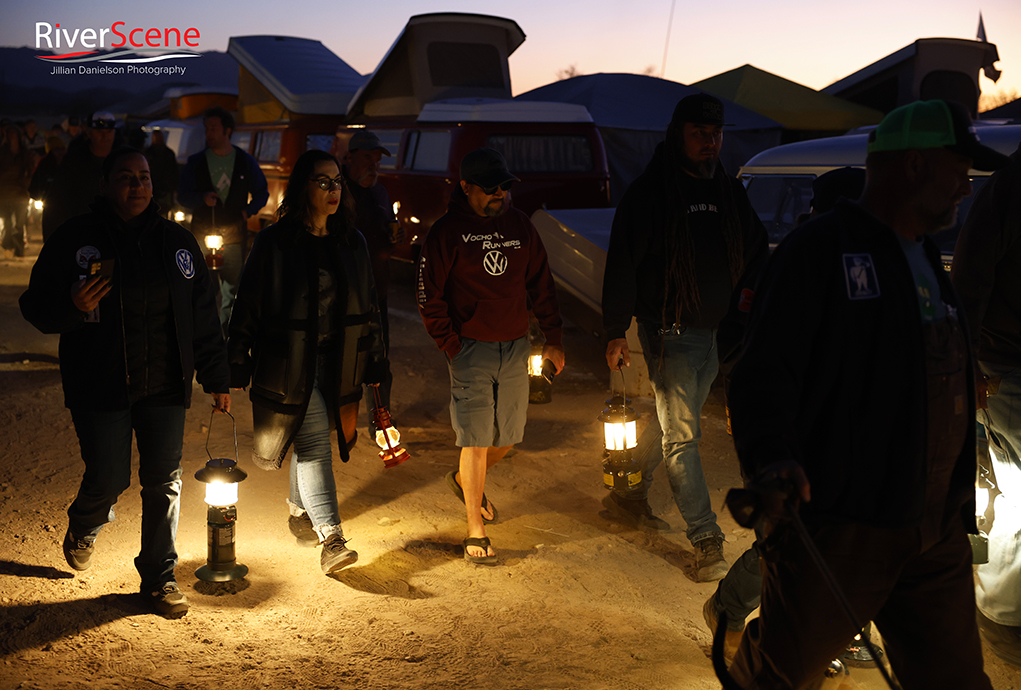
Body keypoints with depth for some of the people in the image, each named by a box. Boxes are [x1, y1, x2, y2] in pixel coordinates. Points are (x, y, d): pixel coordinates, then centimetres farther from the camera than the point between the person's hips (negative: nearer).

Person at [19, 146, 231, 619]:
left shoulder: (176, 242, 6)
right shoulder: (75, 238, -3)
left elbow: (203, 316, 10)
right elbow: (36, 307, -1)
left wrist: (216, 378, 9)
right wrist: (73, 307, -23)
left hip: (165, 386, 3)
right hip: (100, 386, -2)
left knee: (163, 482, 4)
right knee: (109, 480, 0)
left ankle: (160, 577, 20)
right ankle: (83, 529, 37)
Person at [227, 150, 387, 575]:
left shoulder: (352, 242, 8)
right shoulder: (274, 242, -6)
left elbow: (368, 305, 14)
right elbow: (248, 305, -4)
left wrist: (375, 361, 12)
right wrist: (238, 364, -5)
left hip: (337, 364, 5)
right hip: (290, 364, -4)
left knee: (309, 440, 16)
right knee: (313, 444, -9)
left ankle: (301, 511, 37)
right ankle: (331, 539, -10)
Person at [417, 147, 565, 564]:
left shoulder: (519, 225, 7)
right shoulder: (447, 233, -6)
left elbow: (540, 283, 13)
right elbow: (429, 299, -4)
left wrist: (553, 337, 8)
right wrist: (453, 348, -8)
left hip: (515, 348, 5)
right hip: (471, 348, -5)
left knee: (507, 437, 12)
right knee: (477, 440, -5)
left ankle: (465, 482, 42)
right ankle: (475, 531, 7)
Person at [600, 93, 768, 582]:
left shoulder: (728, 192, 10)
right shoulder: (649, 193, -8)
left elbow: (756, 253, 17)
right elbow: (622, 264, -9)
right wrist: (616, 332, -11)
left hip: (714, 331, 7)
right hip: (669, 332, -7)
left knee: (674, 422, 18)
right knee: (681, 434, -5)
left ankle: (629, 495, 36)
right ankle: (706, 540, 0)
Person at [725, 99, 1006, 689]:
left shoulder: (929, 261, 18)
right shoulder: (820, 249, -11)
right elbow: (766, 369, -21)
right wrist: (772, 457, -38)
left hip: (935, 532, 8)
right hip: (835, 526, -7)